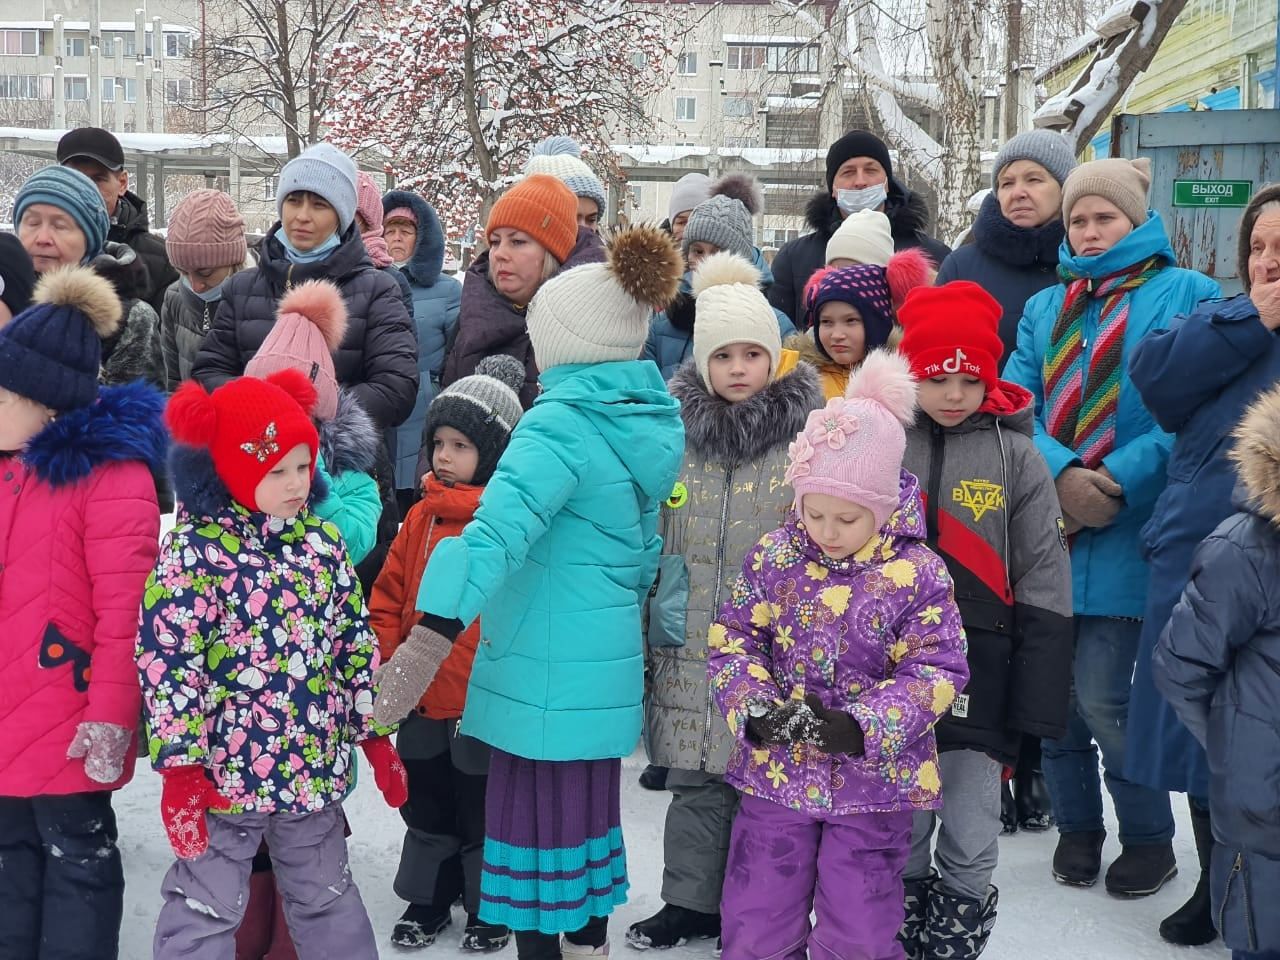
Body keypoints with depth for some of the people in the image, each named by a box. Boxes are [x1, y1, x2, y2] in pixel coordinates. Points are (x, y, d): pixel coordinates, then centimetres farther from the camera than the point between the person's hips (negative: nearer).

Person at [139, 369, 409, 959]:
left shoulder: (322, 543, 4)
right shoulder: (194, 552, -14)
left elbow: (356, 644, 10)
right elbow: (167, 662, -16)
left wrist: (376, 735, 10)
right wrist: (180, 768, -17)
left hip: (316, 768, 5)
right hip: (226, 772, -5)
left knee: (327, 899, 21)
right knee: (206, 910, 6)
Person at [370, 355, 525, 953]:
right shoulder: (423, 516, 4)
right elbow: (389, 594, 11)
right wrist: (388, 660, 4)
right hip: (423, 701, 5)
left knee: (484, 811, 11)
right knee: (426, 807, 19)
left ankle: (490, 908, 29)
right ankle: (428, 899, 36)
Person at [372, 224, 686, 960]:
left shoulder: (560, 426, -19)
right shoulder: (648, 421, 8)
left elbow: (498, 533, -32)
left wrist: (429, 639, -38)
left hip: (545, 672, -9)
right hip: (605, 663, 9)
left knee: (536, 826, 1)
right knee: (588, 816, 20)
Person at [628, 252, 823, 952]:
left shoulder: (809, 434, -5)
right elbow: (646, 534, 15)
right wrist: (650, 615, 14)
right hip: (689, 643, 3)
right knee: (694, 780, 12)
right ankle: (690, 901, 27)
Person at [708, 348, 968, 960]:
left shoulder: (917, 574, -11)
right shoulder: (774, 557, -4)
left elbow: (935, 673, -13)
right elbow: (731, 641, -2)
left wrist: (861, 726, -27)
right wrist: (754, 710, -21)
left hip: (874, 781, -2)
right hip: (775, 772, 2)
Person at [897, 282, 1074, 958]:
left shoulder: (1015, 456, -2)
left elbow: (1044, 590, -1)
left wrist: (1035, 707, -5)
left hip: (979, 676, -1)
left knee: (970, 850, 1)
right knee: (898, 842, 11)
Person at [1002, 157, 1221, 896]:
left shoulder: (1185, 294, 1)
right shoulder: (1045, 308, 15)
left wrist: (1117, 481, -17)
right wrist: (1061, 474, -14)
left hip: (1127, 533, -4)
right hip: (1047, 526, 4)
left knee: (1102, 698, -6)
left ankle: (1150, 839, 17)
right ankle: (1078, 826, 29)